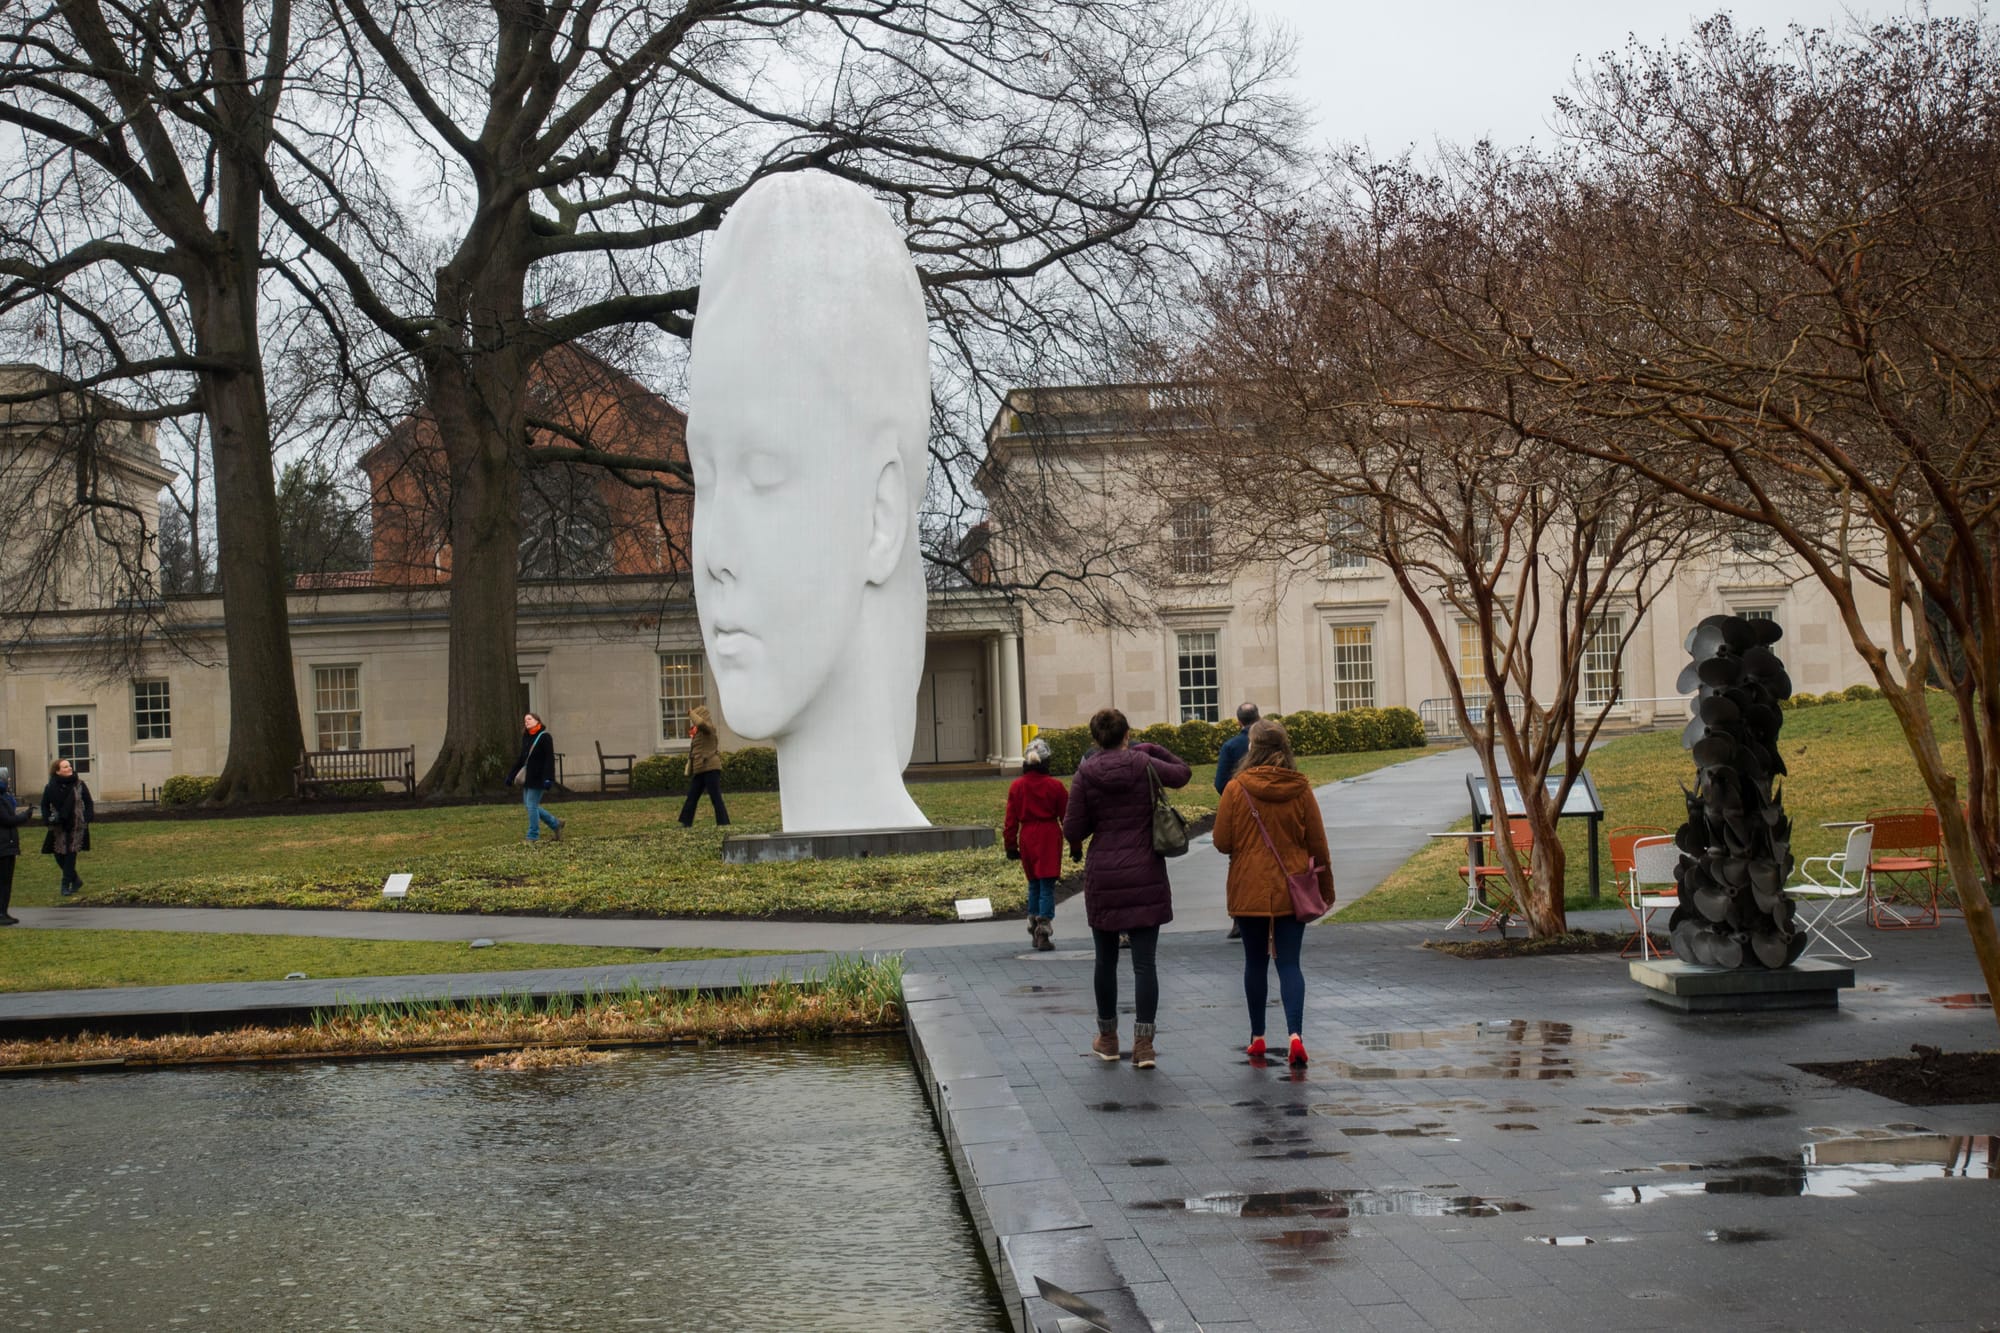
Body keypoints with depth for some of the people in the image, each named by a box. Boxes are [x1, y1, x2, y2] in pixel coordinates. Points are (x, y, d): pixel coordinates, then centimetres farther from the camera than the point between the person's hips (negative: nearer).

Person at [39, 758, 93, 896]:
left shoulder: (80, 785, 0)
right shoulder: (51, 787, 0)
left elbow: (89, 803, 6)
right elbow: (45, 805, 9)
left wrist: (87, 818, -7)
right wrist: (48, 818, -7)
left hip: (76, 826, -1)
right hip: (58, 827, 1)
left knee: (70, 855, -6)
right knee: (59, 855, 2)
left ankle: (66, 884, 1)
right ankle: (75, 879, 21)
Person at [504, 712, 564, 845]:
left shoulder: (545, 737, -10)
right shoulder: (526, 738, 13)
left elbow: (549, 759, -16)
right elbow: (521, 759, 21)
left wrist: (548, 778, -25)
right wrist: (511, 775, 18)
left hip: (537, 778, -8)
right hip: (527, 778, 8)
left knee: (532, 805, -9)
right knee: (529, 805, 10)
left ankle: (533, 838, 0)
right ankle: (555, 824, 25)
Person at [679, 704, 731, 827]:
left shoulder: (708, 727, -8)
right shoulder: (699, 731, 20)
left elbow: (700, 723, -31)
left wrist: (691, 713, -15)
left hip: (710, 768, -10)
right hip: (700, 770, 10)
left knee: (715, 797, -9)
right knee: (691, 797, 9)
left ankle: (723, 823, -7)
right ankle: (686, 823, 12)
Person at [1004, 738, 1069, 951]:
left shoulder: (1016, 787, 0)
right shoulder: (1055, 786, -6)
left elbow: (1011, 820, 4)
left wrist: (1010, 845, 12)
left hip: (1027, 839, 3)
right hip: (1049, 839, -3)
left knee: (1033, 885, 17)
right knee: (1047, 886, -1)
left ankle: (1033, 931, 20)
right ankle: (1044, 934, -6)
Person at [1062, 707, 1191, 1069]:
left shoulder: (1086, 775, -5)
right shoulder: (1144, 765, -4)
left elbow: (1073, 829, -5)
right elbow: (1183, 773, 15)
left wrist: (1077, 845, 16)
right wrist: (1152, 749, 16)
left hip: (1103, 876, 0)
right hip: (1146, 876, 0)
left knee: (1106, 960, 15)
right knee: (1144, 962, 1)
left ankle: (1107, 1038, 27)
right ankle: (1144, 1042, -5)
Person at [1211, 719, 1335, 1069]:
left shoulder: (1237, 789, -10)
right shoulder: (1301, 789, -4)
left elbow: (1222, 843, -6)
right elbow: (1317, 844, 1)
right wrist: (1325, 887, 12)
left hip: (1249, 891, -1)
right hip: (1292, 891, 1)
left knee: (1256, 962, 13)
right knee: (1289, 963, 2)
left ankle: (1257, 1037, 22)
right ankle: (1295, 1034, -16)